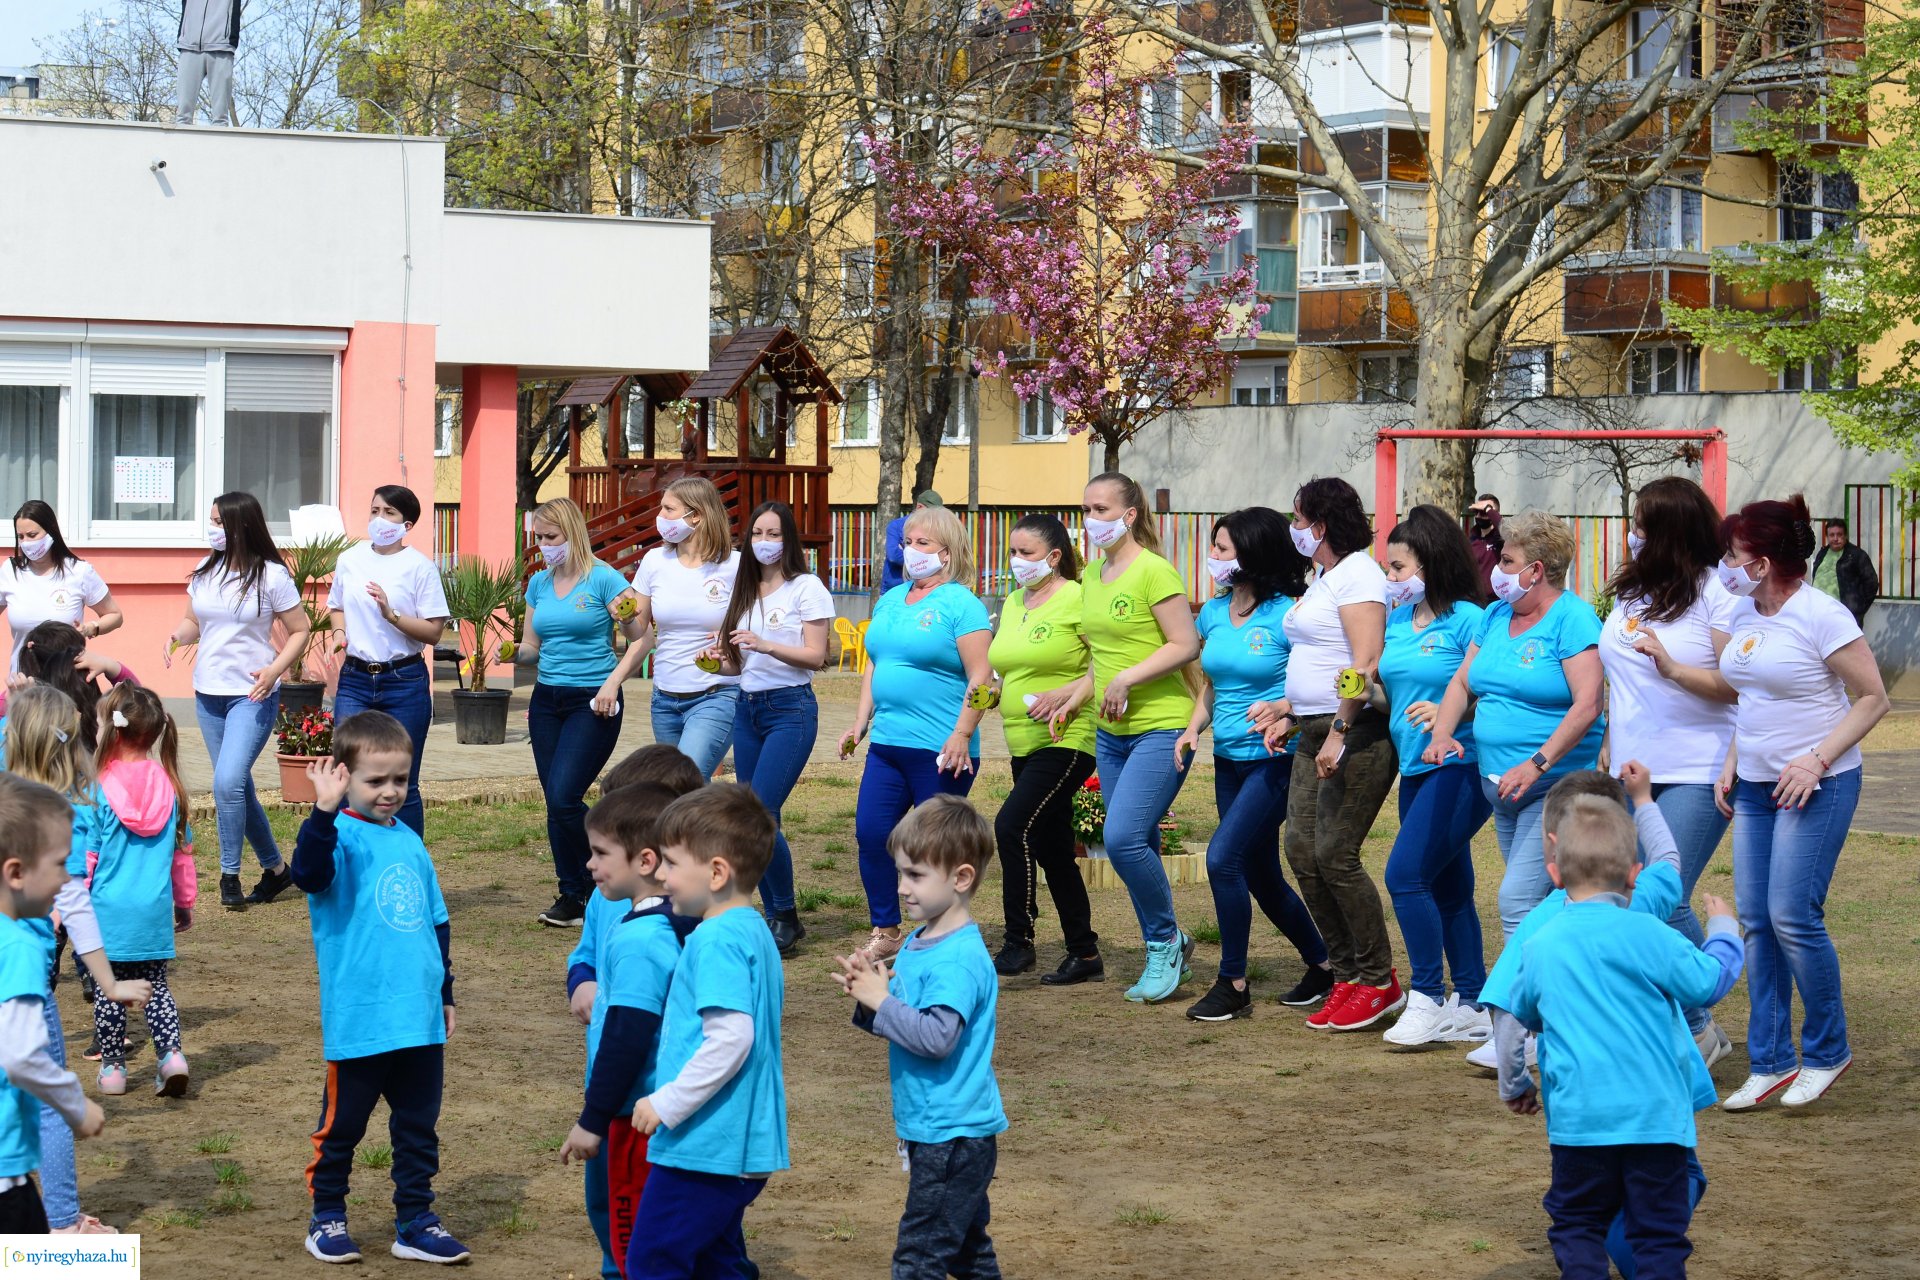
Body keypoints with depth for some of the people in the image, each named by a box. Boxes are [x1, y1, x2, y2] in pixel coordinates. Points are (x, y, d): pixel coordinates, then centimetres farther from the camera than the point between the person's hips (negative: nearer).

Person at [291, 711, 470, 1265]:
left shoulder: (409, 841, 11)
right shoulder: (341, 836, -9)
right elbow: (309, 872, -33)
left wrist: (444, 991, 22)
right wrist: (325, 810, -47)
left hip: (420, 1020, 6)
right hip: (359, 1023, -6)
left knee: (419, 1125, 12)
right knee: (342, 1124, 8)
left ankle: (415, 1221, 22)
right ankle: (327, 1217, 23)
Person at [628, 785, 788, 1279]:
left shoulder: (717, 940, -17)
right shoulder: (756, 933, 13)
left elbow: (731, 1038, -26)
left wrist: (667, 1104, -20)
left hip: (702, 1147, -10)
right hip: (745, 1145, 10)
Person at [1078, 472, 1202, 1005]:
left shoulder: (1153, 570, -11)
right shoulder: (1093, 577, 14)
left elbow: (1186, 645, -15)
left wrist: (1127, 679, -19)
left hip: (1162, 727, -8)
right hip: (1111, 732, 8)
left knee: (1122, 837, -19)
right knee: (1138, 847, 9)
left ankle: (1165, 940, 0)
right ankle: (1167, 954, 21)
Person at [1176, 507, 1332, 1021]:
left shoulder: (1289, 614, -13)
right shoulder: (1213, 612, 8)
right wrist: (1194, 728, 2)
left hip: (1275, 760, -8)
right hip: (1229, 761, 8)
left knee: (1223, 857, -16)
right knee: (1261, 876, 13)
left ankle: (1233, 985, -5)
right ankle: (1322, 965, 31)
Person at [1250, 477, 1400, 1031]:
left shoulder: (1357, 574, -10)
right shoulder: (1321, 577, 20)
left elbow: (1365, 663, -20)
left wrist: (1339, 731, -23)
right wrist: (1289, 709, 16)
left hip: (1356, 733, -10)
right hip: (1316, 732, 10)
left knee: (1334, 854, -11)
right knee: (1302, 850, 3)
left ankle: (1379, 982, 0)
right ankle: (1347, 976, 11)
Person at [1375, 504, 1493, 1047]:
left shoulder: (1466, 620, -11)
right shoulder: (1397, 618, 12)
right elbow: (1395, 694, 19)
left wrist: (1447, 711, -27)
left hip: (1459, 766, -8)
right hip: (1416, 768, 8)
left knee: (1406, 873, -14)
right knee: (1447, 887, 11)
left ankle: (1428, 998, -4)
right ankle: (1472, 1006, 19)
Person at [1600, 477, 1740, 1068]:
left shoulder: (1716, 592, -8)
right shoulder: (1631, 590, 12)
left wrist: (1674, 667, -22)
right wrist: (1606, 759, 21)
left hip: (1695, 775, -7)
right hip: (1633, 773, 7)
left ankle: (1699, 1029, 5)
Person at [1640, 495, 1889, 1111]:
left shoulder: (1820, 615, -15)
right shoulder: (1744, 615, 8)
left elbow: (1873, 698, -12)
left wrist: (1816, 762, -19)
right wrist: (1731, 763, 8)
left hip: (1816, 786, -8)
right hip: (1755, 784, 8)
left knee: (1792, 916, -11)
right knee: (1755, 921, 5)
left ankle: (1826, 1052, 8)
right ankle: (1769, 1063, 12)